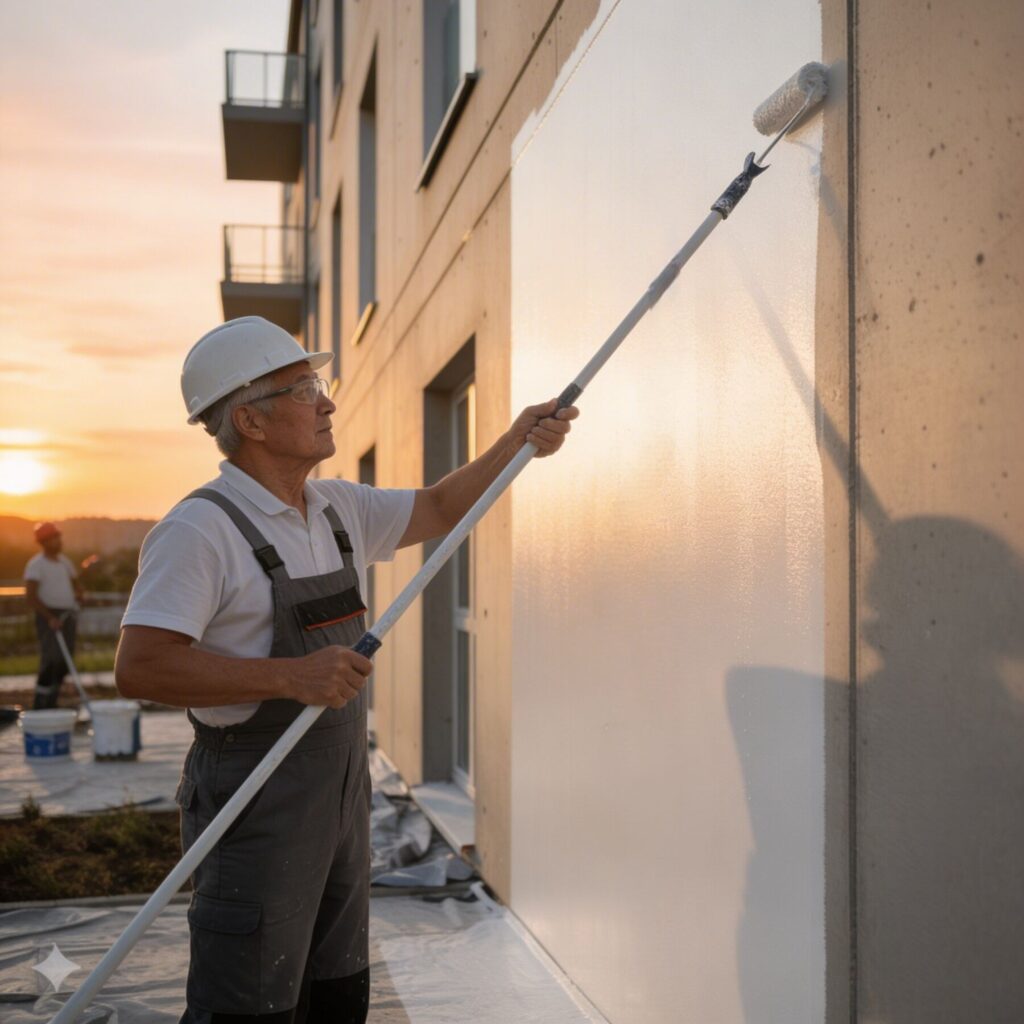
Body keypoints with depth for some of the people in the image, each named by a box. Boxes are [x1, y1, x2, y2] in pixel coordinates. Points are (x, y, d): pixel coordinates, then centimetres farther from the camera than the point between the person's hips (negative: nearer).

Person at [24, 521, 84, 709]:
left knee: (64, 664, 7)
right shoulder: (36, 564, -8)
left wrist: (78, 595, 1)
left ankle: (51, 705, 17)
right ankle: (39, 708, -13)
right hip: (48, 618, -7)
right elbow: (30, 597, -16)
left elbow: (76, 584, 26)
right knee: (51, 661, -18)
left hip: (67, 616, 7)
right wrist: (50, 618, -24)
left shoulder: (64, 561, 15)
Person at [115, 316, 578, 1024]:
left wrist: (517, 440, 7)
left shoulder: (339, 509, 9)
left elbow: (439, 509, 21)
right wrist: (290, 677, -28)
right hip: (256, 804, -8)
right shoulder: (200, 530, -17)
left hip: (342, 794, 8)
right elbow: (140, 667, -24)